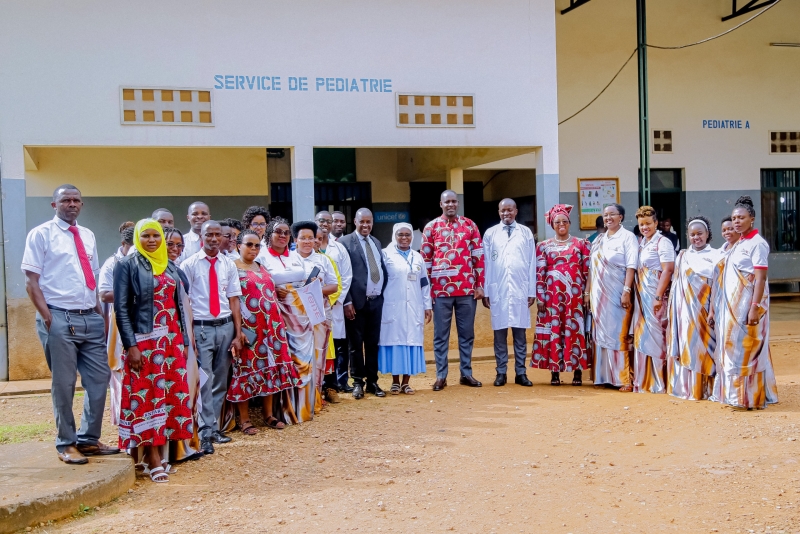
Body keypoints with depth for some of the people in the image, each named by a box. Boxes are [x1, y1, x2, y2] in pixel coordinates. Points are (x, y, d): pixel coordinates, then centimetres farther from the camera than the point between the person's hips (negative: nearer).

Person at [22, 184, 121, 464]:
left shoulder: (87, 236, 15)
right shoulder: (41, 234, -2)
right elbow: (31, 282, -6)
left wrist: (99, 312, 9)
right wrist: (48, 318, -14)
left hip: (91, 318, 6)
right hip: (59, 318, -6)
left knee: (99, 378, 7)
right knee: (64, 384, 2)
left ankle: (88, 439, 21)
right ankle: (66, 444, 16)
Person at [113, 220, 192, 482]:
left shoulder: (171, 266, 14)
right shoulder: (128, 265, -2)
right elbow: (121, 308, -8)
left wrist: (183, 340, 10)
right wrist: (130, 345, -15)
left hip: (171, 341, 6)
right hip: (144, 342, -5)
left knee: (171, 394, 5)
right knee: (147, 396, -4)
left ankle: (159, 453, 14)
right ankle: (153, 460, -1)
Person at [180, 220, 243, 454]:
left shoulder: (229, 265, 8)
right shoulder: (189, 264, -2)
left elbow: (234, 300, 7)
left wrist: (238, 334, 2)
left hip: (225, 327, 4)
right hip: (201, 328, -4)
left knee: (221, 381, 10)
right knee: (204, 381, -7)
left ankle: (214, 427, 21)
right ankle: (206, 432, -2)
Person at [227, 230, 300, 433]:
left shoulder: (262, 269, 17)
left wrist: (278, 325, 14)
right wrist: (238, 329, -18)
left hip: (270, 327, 7)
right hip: (248, 328, -6)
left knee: (270, 367, 9)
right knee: (247, 369, -2)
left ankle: (269, 414, 19)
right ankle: (244, 419, 7)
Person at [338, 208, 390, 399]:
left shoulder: (376, 243, 15)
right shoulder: (345, 242, -5)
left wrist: (382, 291, 8)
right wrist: (347, 301, -13)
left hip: (376, 300, 5)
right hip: (357, 301, -5)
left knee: (373, 343, 10)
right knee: (356, 344, 4)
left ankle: (372, 381, 18)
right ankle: (358, 382, 13)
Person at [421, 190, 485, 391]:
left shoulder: (469, 225, 7)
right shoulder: (431, 227, 4)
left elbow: (479, 256, 6)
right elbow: (425, 259, 4)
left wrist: (480, 285, 0)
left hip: (467, 288, 1)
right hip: (441, 289, -1)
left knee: (467, 333, 8)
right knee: (441, 334, 4)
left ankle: (466, 373, 18)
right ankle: (441, 376, 11)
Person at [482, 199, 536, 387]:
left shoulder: (526, 233, 7)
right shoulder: (490, 234, 7)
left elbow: (532, 263, 6)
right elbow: (486, 263, 6)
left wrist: (532, 290, 2)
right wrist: (485, 291, 2)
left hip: (520, 290, 0)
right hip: (497, 290, 0)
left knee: (520, 333, 3)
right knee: (500, 333, 2)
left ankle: (520, 372, 9)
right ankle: (501, 372, 9)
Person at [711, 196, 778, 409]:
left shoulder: (757, 243, -11)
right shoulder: (739, 244, 14)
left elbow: (760, 278, -17)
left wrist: (755, 307, -24)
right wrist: (716, 308, 14)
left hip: (746, 304, -8)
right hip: (733, 304, 8)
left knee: (746, 348, -3)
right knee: (734, 348, 11)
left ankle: (750, 396, 4)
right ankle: (737, 393, 18)